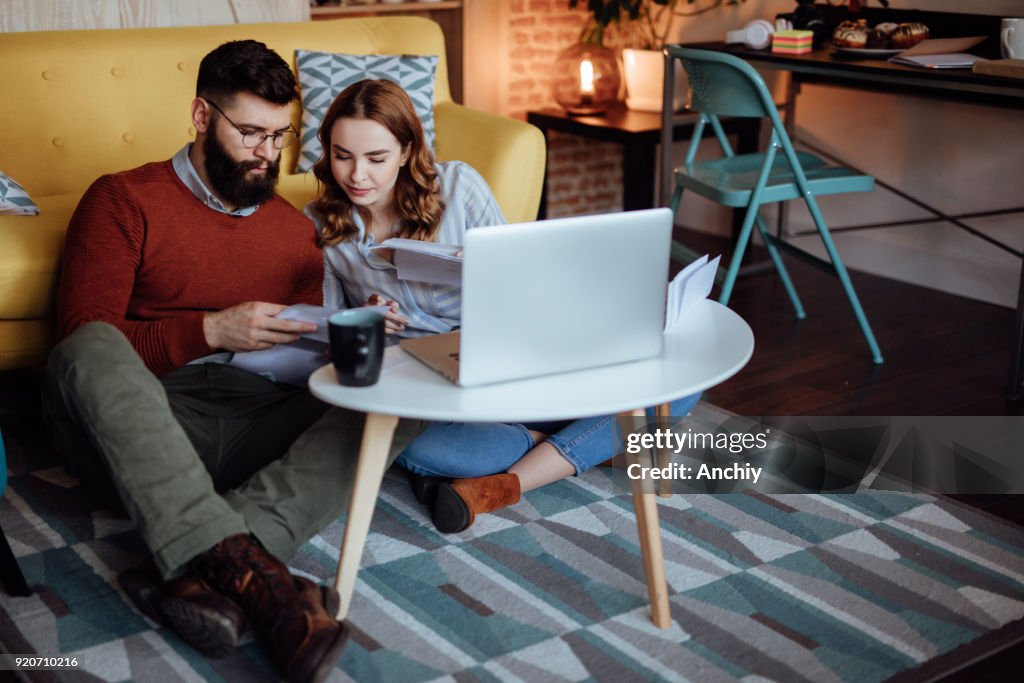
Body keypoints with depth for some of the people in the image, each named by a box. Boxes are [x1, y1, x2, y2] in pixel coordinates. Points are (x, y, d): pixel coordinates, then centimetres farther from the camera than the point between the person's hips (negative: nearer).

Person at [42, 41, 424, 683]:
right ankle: (249, 571, -48)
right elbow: (84, 340, -3)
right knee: (92, 350, -36)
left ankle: (195, 572, -38)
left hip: (254, 431, 4)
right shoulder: (124, 201, 8)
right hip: (130, 428, -3)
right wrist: (212, 330, -15)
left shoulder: (296, 227, 23)